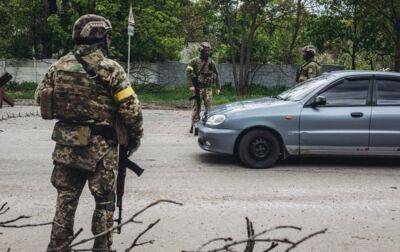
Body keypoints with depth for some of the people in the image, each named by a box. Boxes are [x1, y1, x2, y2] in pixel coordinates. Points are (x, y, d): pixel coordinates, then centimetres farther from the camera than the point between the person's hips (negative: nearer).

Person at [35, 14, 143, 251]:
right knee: (105, 202, 10)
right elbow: (130, 108, -14)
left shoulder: (59, 66, 3)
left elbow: (41, 97, 9)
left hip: (66, 145, 5)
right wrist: (136, 135, 1)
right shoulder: (110, 68, -11)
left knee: (66, 200, 16)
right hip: (100, 147, -4)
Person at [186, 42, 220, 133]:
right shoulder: (195, 61, -3)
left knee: (208, 107, 2)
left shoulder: (211, 62, 6)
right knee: (196, 107, -3)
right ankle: (194, 125, 1)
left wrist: (218, 88, 9)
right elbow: (188, 72, -7)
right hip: (198, 88, -3)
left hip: (208, 88, 3)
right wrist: (191, 85, -16)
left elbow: (216, 75, 12)